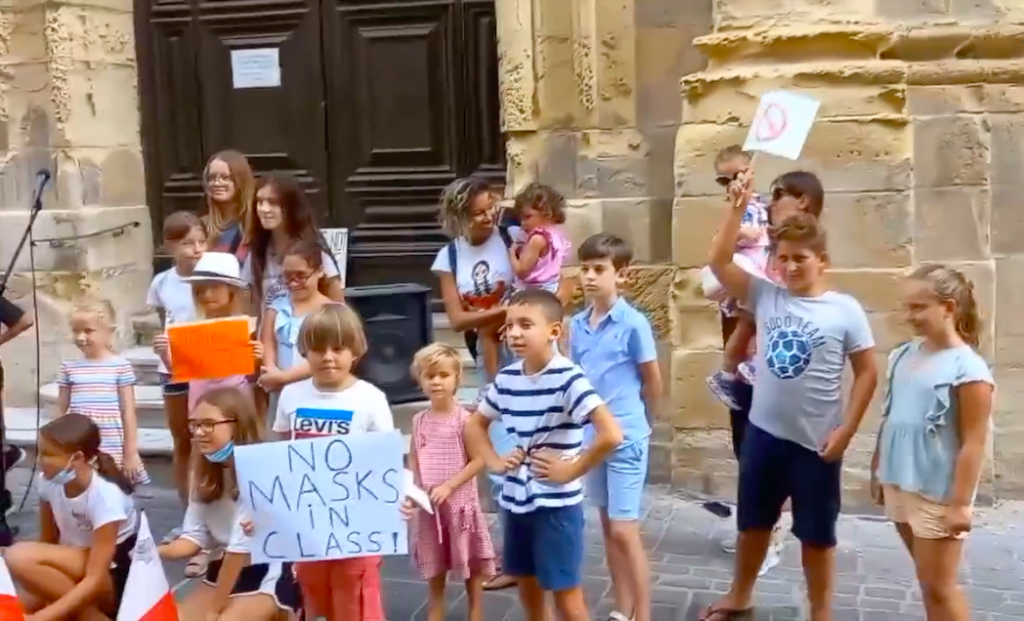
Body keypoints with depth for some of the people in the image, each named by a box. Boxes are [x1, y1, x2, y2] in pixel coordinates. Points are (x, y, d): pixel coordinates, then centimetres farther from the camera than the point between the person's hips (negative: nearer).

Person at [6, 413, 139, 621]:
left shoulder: (105, 495, -28)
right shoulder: (49, 481, -9)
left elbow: (94, 580, -28)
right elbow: (47, 542, 1)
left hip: (115, 578, -6)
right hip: (77, 567, 7)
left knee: (19, 557, -26)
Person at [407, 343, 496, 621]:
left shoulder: (464, 419, -11)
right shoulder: (419, 421, 3)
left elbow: (478, 460, -13)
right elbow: (413, 461, 9)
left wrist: (448, 486, -19)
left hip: (460, 504, -4)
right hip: (428, 506, 4)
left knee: (471, 573, 9)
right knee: (434, 575, 14)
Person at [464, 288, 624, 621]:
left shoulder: (568, 378, -19)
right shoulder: (506, 378, 1)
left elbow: (611, 434, -29)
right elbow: (475, 424, 19)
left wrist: (571, 471, -20)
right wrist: (494, 462, 5)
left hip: (557, 504, -6)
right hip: (515, 500, 7)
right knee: (527, 587, 20)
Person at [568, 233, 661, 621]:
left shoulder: (634, 324, -13)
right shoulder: (577, 325, 3)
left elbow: (653, 383, -3)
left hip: (626, 438, -6)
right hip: (592, 436, 6)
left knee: (625, 532, -5)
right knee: (608, 527, 15)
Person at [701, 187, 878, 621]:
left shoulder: (845, 310, -9)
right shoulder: (765, 296, -1)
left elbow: (867, 373, -6)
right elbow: (719, 261, -9)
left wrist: (845, 430, -10)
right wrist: (737, 208, -17)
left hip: (816, 442, -3)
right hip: (764, 433, 3)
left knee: (817, 534, 12)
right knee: (753, 522, 20)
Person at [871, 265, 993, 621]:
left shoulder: (968, 369, -17)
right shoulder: (904, 356, 4)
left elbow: (974, 443, -17)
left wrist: (960, 502, -17)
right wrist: (877, 471, 14)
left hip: (939, 494, -6)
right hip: (900, 485, 7)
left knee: (939, 585, 3)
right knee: (927, 579, 18)